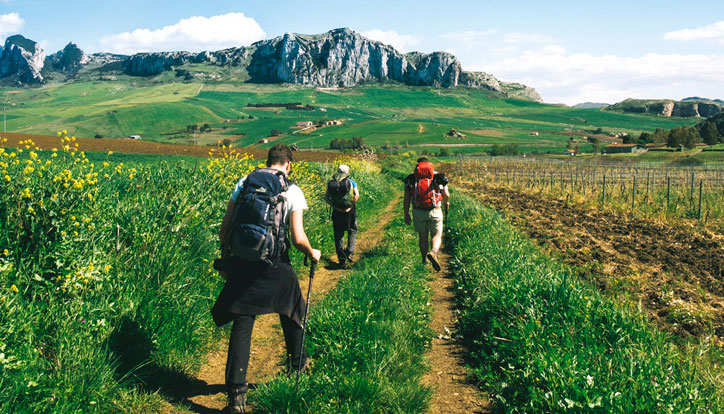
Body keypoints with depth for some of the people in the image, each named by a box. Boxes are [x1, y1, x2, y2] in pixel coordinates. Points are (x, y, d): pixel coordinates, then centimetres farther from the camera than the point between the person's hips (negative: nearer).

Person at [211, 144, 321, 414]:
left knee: (242, 325, 3)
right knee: (290, 310, 25)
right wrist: (312, 253, 10)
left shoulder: (244, 183, 7)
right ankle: (298, 358, 47)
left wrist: (225, 259, 19)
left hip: (242, 263, 2)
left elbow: (224, 229, 7)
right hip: (275, 267, -2)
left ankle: (236, 392, -2)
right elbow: (298, 238, -11)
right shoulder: (292, 191, -3)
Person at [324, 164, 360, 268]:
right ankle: (349, 252, -2)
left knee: (338, 234, 9)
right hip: (349, 211, -2)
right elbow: (357, 195, -15)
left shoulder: (331, 183, 3)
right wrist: (351, 206, -10)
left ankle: (342, 260, 10)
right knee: (352, 231, 18)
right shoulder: (351, 182, -3)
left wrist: (334, 206, -8)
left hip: (337, 212, 2)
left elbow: (326, 198, -4)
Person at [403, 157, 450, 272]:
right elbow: (446, 195, 6)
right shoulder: (438, 176, 3)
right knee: (436, 235, 9)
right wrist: (446, 202, 27)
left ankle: (425, 260, 24)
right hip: (434, 211, -1)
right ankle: (433, 253, -20)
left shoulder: (411, 178, 5)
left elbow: (406, 198, -1)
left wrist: (406, 214, 4)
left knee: (423, 236, 18)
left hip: (418, 212, 2)